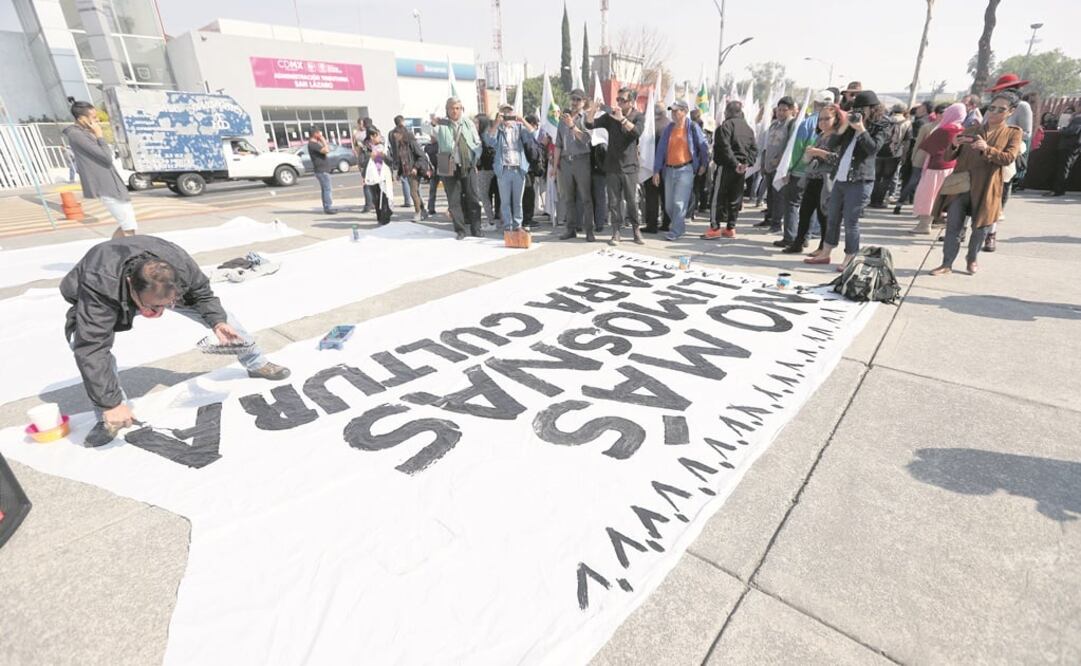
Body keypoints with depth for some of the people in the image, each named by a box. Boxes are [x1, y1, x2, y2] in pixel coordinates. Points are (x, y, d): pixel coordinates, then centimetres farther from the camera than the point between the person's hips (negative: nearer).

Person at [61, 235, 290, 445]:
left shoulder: (181, 264, -37)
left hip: (163, 287, 3)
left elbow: (202, 293, -15)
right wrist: (110, 404, -50)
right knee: (83, 339, -30)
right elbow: (91, 349, -48)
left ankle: (256, 364, 18)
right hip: (109, 297, -3)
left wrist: (217, 321, -32)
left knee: (216, 311, -3)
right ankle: (109, 417, -15)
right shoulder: (97, 287, -47)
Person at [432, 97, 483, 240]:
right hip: (449, 167, -1)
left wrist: (475, 158, 2)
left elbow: (478, 143, 13)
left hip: (468, 166, 1)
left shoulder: (468, 124, 10)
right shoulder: (441, 124, 4)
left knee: (472, 198, 3)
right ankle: (460, 230, 9)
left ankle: (475, 228, 13)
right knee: (454, 200, 1)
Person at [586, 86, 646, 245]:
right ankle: (617, 232, 9)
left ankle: (636, 229, 18)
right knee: (614, 201, 2)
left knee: (632, 201, 2)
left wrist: (622, 119, -29)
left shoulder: (638, 116, 2)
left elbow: (637, 132, -19)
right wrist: (592, 111, -19)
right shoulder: (611, 116, 7)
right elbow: (590, 124, 2)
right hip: (612, 165, 2)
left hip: (629, 166, -2)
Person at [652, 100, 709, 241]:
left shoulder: (693, 128, -3)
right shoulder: (668, 129, 8)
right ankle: (678, 225, 30)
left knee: (679, 202, -10)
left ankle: (675, 231, -2)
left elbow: (704, 147, 3)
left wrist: (703, 164, 6)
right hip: (669, 170, 5)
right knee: (669, 204, 8)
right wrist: (656, 171, 0)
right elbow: (660, 150, 6)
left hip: (685, 169, -5)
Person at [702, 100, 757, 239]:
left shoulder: (726, 125, -7)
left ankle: (715, 228, -7)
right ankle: (730, 228, 13)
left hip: (727, 166, -6)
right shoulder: (748, 128, 16)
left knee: (719, 197, -4)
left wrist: (735, 163, -16)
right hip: (741, 168, 7)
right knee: (735, 199, 10)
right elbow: (754, 149, 10)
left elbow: (725, 147, -19)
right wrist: (747, 162, 0)